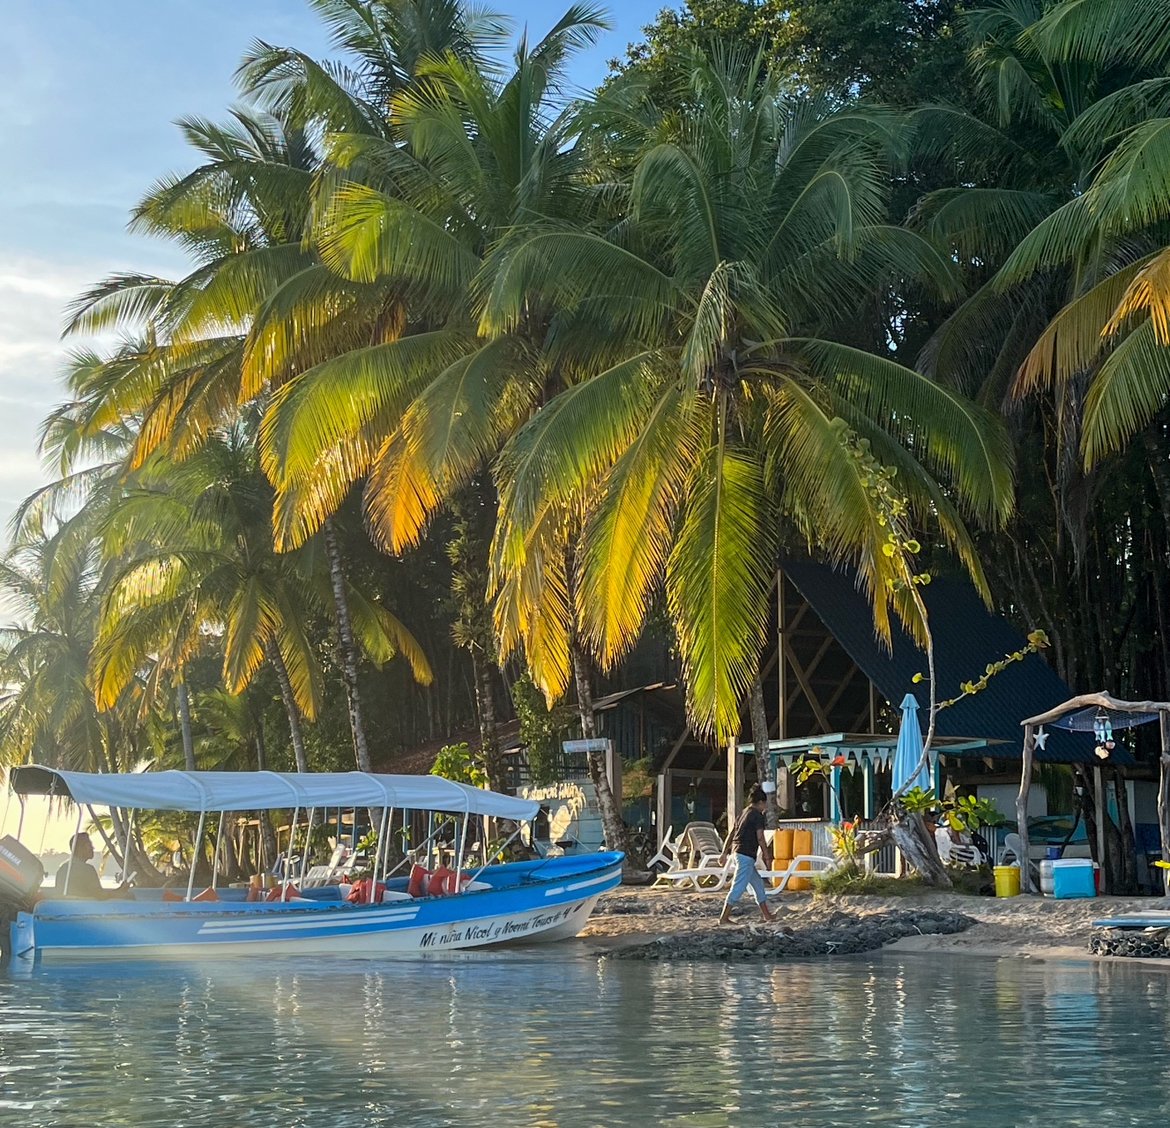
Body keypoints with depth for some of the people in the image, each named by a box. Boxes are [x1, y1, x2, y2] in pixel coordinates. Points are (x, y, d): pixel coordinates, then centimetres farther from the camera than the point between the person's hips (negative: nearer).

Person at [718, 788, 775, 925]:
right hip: (747, 856, -10)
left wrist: (724, 853, 21)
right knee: (738, 887, -9)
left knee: (758, 883, 18)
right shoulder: (758, 816, -10)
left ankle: (766, 915, 25)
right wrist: (767, 857, -10)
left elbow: (731, 834, 18)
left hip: (739, 853, 10)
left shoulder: (744, 813, 16)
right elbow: (760, 838, -16)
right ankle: (724, 917, -12)